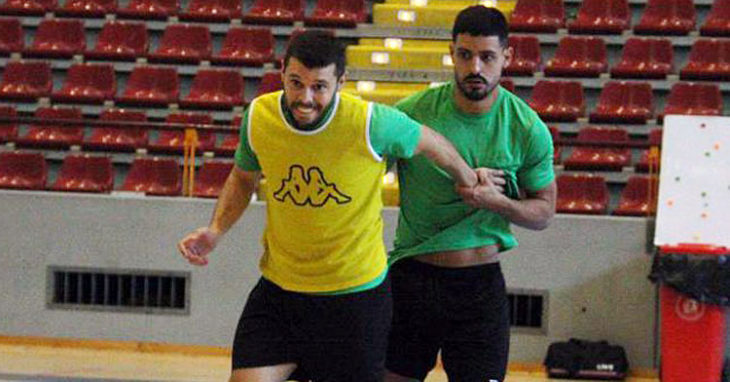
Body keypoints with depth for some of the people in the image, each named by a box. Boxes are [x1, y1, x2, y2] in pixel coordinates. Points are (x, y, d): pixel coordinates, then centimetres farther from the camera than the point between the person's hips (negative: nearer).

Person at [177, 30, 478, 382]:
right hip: (278, 288, 3)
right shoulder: (259, 116, -9)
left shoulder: (370, 123, -20)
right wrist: (216, 230, -3)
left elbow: (431, 143, 1)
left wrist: (471, 184, 17)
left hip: (355, 295, -2)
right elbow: (242, 178, 13)